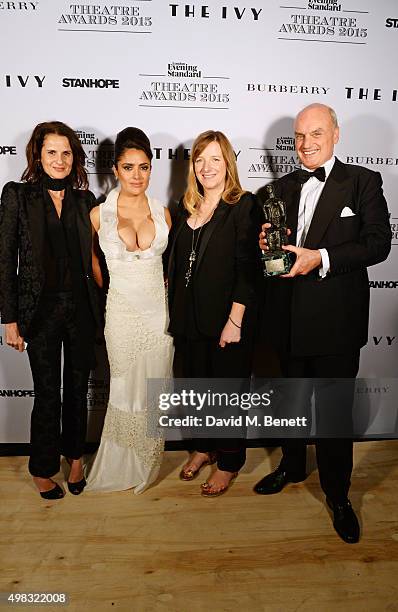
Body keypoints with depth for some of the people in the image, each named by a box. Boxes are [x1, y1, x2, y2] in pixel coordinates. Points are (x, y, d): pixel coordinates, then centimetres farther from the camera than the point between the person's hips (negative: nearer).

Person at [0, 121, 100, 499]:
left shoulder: (84, 199, 6)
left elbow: (93, 256, 9)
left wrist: (98, 306, 3)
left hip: (81, 307, 3)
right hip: (41, 309, -3)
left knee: (78, 388, 14)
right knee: (47, 394, 6)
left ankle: (75, 457, 36)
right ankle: (43, 469, 29)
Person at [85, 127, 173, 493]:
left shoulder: (162, 212, 2)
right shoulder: (99, 214, -4)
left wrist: (173, 303, 9)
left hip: (159, 308, 2)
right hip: (122, 311, -2)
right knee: (125, 387, 8)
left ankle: (147, 460, 32)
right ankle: (122, 464, 30)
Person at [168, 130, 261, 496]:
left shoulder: (245, 206, -9)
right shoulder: (186, 206, 10)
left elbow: (247, 268, -15)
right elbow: (176, 262, 14)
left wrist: (234, 321, -19)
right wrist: (173, 310, 9)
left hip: (228, 319, -6)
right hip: (189, 317, 6)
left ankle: (229, 462, 29)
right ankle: (204, 447, 40)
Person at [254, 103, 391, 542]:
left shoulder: (362, 181, -2)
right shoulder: (282, 187, 12)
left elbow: (379, 242, -11)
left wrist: (321, 258, -22)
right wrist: (265, 243, -8)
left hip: (336, 320, -4)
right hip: (288, 317, 5)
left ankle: (337, 496, 25)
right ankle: (292, 466, 43)